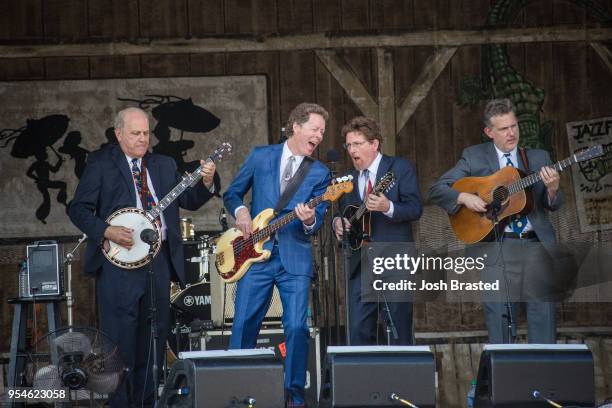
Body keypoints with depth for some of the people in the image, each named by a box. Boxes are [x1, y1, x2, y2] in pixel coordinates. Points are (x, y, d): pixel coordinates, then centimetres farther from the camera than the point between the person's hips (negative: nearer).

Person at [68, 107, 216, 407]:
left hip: (159, 259, 5)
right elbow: (78, 209, -3)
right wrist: (107, 232, -17)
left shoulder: (164, 165, 16)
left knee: (154, 334, 8)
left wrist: (205, 182, -6)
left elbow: (190, 201, 13)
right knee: (120, 336, -6)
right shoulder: (100, 164, 1)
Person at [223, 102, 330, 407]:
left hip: (295, 257, 0)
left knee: (297, 328, -5)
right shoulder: (260, 156, 6)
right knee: (243, 326, 0)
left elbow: (318, 221, 1)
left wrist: (310, 220, -22)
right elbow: (232, 193, 14)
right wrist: (240, 211, -6)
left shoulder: (319, 173, 6)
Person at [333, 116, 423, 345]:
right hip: (360, 264, 5)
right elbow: (343, 214, 23)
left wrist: (388, 207, -25)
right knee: (359, 332, -1)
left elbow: (415, 208, -8)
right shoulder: (348, 178, 17)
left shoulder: (400, 168, 1)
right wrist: (338, 223, 0)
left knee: (399, 332, -2)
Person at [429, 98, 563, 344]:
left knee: (543, 316, 3)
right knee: (499, 319, -1)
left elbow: (553, 205, 11)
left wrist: (552, 189, -11)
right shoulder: (474, 157, 6)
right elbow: (436, 189, 5)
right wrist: (464, 197, -13)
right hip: (497, 247, -2)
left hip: (536, 244, 2)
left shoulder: (538, 158, 13)